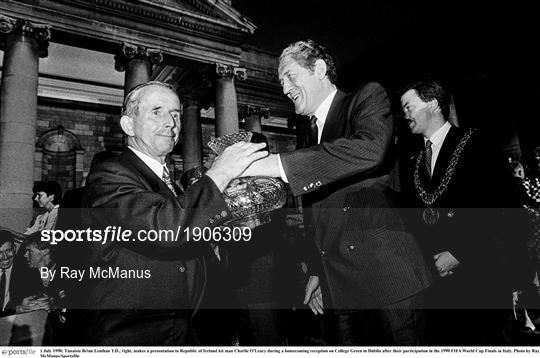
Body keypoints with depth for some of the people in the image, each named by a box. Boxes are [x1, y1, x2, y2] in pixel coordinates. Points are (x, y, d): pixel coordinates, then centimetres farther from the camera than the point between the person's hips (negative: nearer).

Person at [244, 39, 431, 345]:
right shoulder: (313, 132, 16)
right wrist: (316, 271, 15)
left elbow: (368, 150, -26)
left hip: (387, 277, -6)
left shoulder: (369, 96, -2)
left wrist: (273, 164, -27)